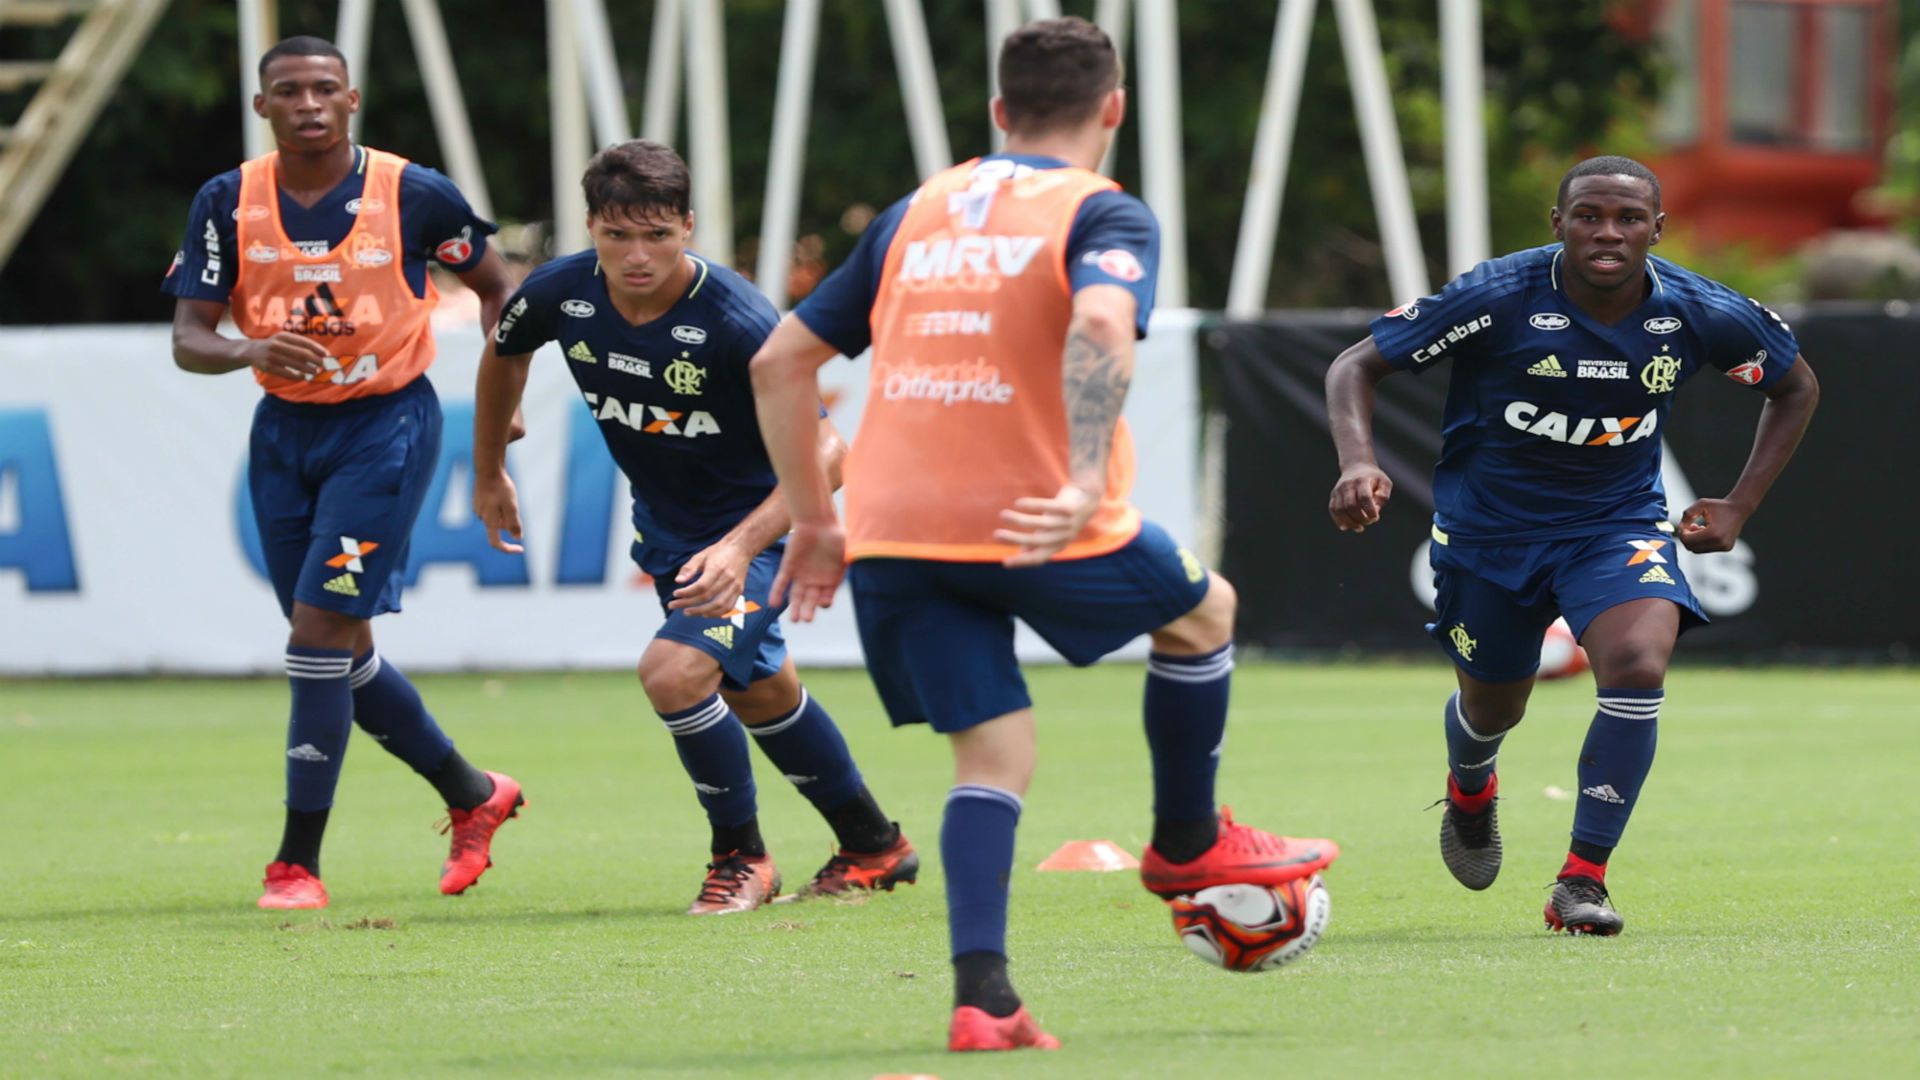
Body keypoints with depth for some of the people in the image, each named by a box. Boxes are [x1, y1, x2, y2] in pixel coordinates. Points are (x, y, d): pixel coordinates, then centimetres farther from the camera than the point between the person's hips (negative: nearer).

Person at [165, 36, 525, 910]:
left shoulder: (413, 195, -10)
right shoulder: (228, 204, -4)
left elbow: (496, 287, 5)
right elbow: (188, 338, -7)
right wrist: (252, 350, -29)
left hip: (388, 422, -5)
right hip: (284, 430, 5)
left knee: (322, 626, -14)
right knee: (338, 647, 11)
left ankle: (298, 863, -9)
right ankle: (472, 796, 32)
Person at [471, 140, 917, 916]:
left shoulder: (736, 322, -33)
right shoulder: (560, 295, -17)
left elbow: (822, 451, -33)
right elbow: (504, 355, 8)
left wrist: (741, 547, -45)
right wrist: (488, 474, 18)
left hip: (758, 524, -7)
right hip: (664, 525, 7)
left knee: (674, 671, -25)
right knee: (758, 692, 21)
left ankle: (741, 856, 0)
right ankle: (873, 847, 42)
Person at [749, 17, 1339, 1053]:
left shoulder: (917, 213, 18)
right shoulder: (1105, 215, 0)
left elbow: (778, 362, 18)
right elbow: (1100, 325, -23)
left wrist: (813, 518, 24)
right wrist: (1087, 481, -30)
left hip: (894, 538, 4)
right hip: (1030, 521, -4)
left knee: (992, 757, 9)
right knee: (1202, 612, 24)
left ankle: (981, 994, -10)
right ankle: (1186, 844, 37)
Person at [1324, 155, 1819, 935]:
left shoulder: (1699, 315, -16)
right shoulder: (1497, 300, -24)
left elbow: (1796, 387, 5)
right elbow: (1356, 367, -17)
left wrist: (1740, 508, -1)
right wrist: (1358, 464, -35)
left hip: (1618, 523, 1)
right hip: (1490, 526, -1)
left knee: (1638, 666, -27)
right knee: (1491, 709, 17)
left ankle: (1582, 879, -15)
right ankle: (1470, 786, 58)